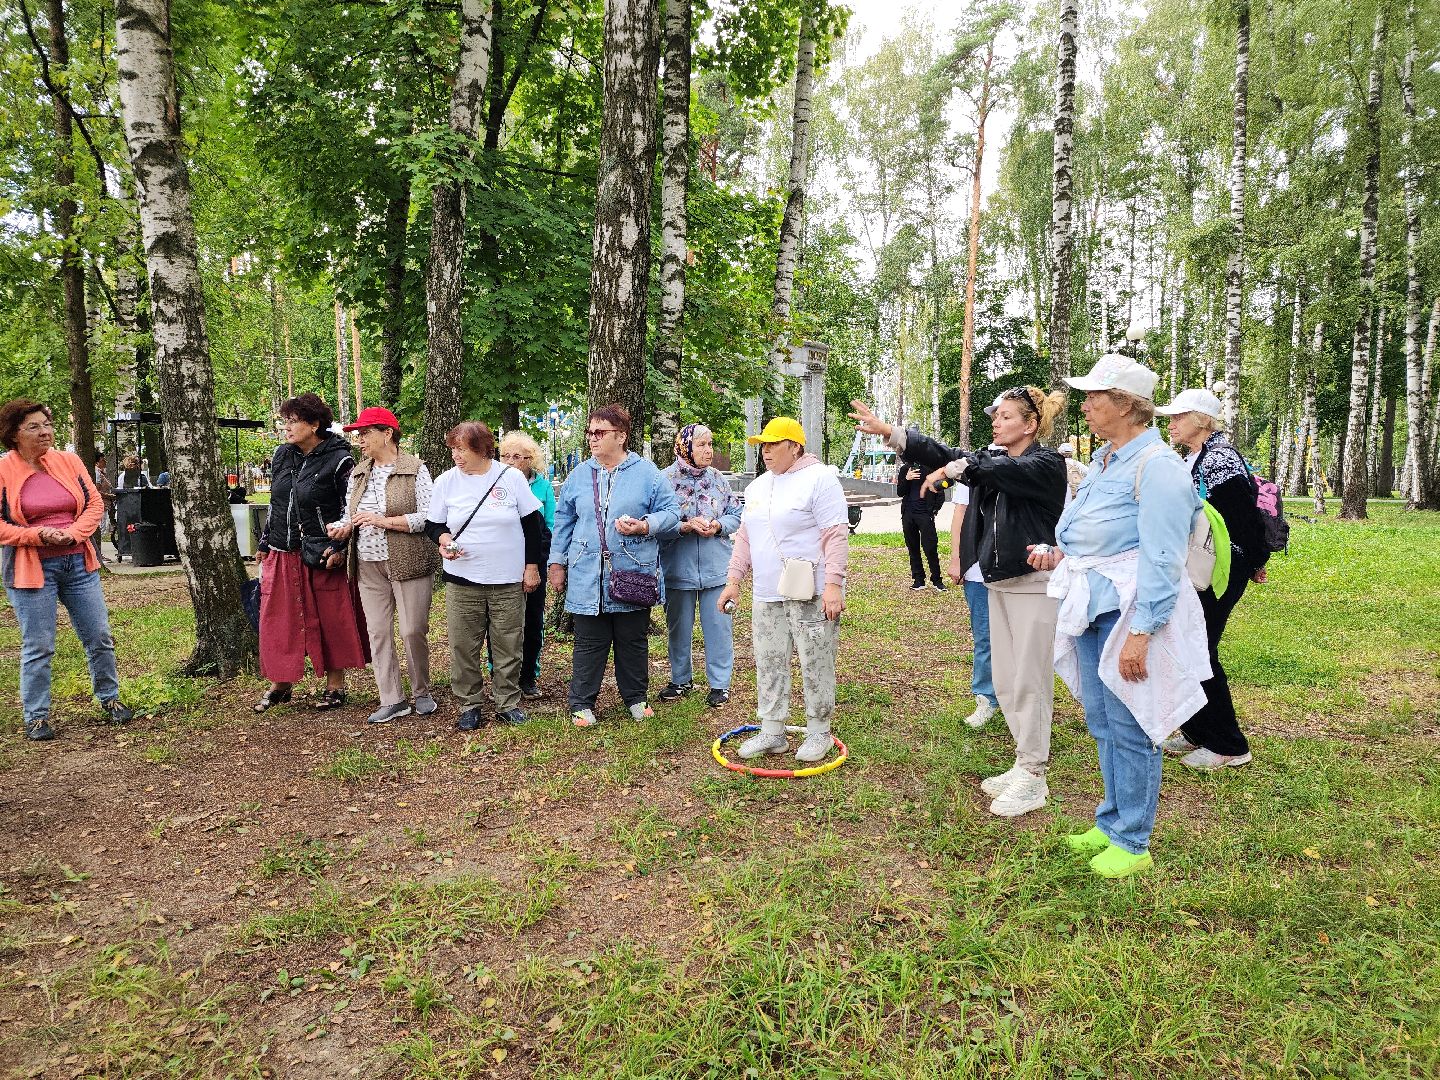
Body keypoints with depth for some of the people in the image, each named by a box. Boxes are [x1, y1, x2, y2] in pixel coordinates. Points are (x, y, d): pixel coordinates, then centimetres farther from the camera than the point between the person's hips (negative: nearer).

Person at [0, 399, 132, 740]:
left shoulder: (68, 462, 4)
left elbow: (95, 504, 4)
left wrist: (74, 532, -12)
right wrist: (38, 535, -18)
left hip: (78, 562, 3)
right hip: (31, 568, -3)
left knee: (99, 637, 8)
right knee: (38, 647, 3)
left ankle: (109, 699, 26)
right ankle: (36, 717, 18)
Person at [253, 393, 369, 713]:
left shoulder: (339, 460, -10)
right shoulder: (281, 455, 9)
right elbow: (275, 503, 18)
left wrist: (339, 548, -16)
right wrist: (265, 543, 17)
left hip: (321, 555, -6)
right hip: (282, 554, 6)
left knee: (330, 621, 3)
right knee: (278, 620, 9)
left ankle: (335, 686, 16)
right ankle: (281, 684, 24)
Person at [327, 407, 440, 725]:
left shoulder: (415, 470, -6)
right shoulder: (358, 473, 13)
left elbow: (429, 517, -13)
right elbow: (351, 515, 17)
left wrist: (385, 521, -19)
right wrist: (342, 527, -6)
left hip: (408, 563, -6)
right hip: (369, 566, 6)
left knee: (413, 631, -1)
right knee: (377, 633, 5)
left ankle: (422, 692, 21)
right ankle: (392, 700, 15)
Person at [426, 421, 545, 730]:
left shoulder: (511, 477, -2)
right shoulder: (446, 481, 1)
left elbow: (531, 523, 4)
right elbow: (432, 524, 10)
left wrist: (532, 566, 2)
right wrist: (443, 537, -12)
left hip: (508, 580, -1)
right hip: (462, 581, 1)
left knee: (508, 646, 6)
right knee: (464, 647, 3)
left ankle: (508, 703, 21)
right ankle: (469, 705, 19)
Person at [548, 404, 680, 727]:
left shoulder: (646, 473, 0)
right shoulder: (579, 475, 8)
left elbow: (671, 512, 1)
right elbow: (563, 522, 13)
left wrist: (645, 526, -18)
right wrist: (557, 563, 11)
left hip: (633, 576, -1)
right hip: (587, 577, 1)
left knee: (633, 642, 11)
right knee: (589, 643, 6)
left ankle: (636, 698, 27)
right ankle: (582, 704, 18)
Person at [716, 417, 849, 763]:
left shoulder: (819, 479, -9)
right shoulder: (758, 486, 15)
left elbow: (836, 536, -15)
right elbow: (745, 537, 19)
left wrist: (833, 584, -21)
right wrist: (733, 580, 14)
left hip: (811, 594, -7)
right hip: (766, 594, 7)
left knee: (815, 666, 3)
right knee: (769, 666, 12)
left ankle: (819, 732, 18)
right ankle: (772, 733, 23)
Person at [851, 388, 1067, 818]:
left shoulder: (1046, 465, -9)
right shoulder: (992, 459, 10)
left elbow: (997, 471, -30)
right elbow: (944, 453, -4)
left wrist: (951, 470, -32)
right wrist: (888, 431, -14)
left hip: (1035, 584, -8)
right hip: (999, 583, 8)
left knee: (1029, 682, -2)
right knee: (1004, 682, 13)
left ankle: (1033, 780, 11)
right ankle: (1025, 764, 27)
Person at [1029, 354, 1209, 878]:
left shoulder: (1156, 466, -15)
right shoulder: (1104, 459, 14)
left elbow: (1161, 559, -19)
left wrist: (1140, 633, -22)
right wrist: (1059, 554, 10)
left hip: (1129, 611, -9)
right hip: (1092, 605, 9)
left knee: (1130, 728, 2)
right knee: (1102, 722, 17)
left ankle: (1131, 841, 17)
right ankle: (1112, 821, 32)